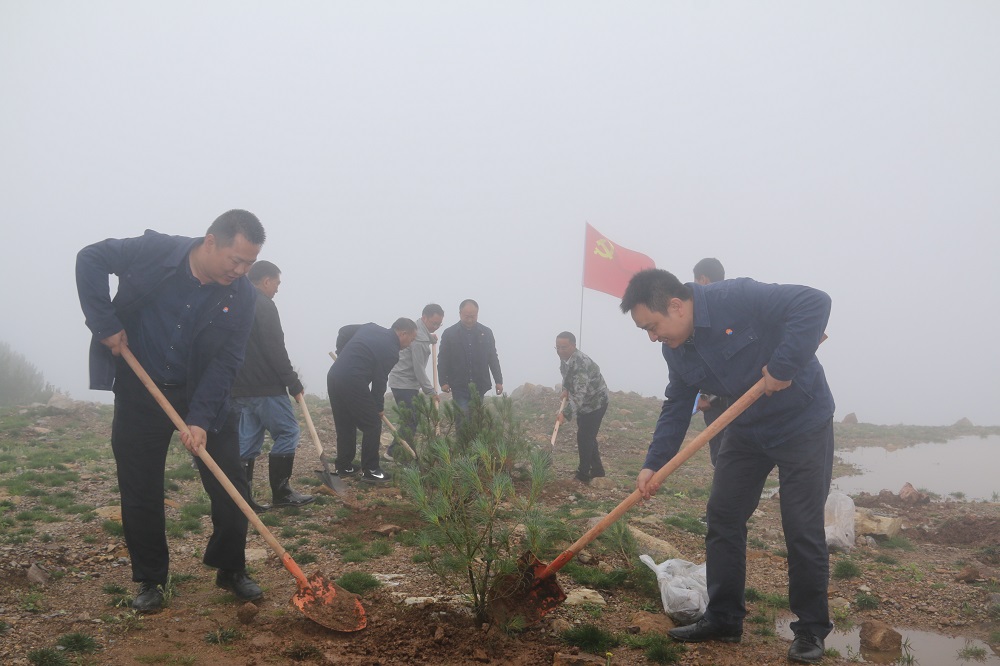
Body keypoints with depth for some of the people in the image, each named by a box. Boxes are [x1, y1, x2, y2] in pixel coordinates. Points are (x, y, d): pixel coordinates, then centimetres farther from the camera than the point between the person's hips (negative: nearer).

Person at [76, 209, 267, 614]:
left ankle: (231, 570, 19)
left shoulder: (241, 296, -14)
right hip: (139, 393, -1)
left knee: (231, 487, 0)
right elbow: (91, 259, -7)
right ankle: (150, 580, 22)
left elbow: (224, 363, -15)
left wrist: (200, 419, -24)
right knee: (140, 492, 5)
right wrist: (105, 324, -15)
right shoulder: (154, 251, -17)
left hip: (203, 396, 1)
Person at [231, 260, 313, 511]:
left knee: (248, 440, 9)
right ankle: (281, 493, 2)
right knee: (288, 433, 0)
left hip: (241, 388, 9)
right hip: (266, 387, -9)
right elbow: (275, 350, -17)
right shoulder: (264, 305, -11)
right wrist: (293, 382, -10)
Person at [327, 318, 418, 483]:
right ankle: (370, 471, 7)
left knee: (344, 425, 19)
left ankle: (343, 468, 25)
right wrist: (379, 407, 10)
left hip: (334, 376, 9)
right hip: (353, 382, -9)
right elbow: (379, 380, -3)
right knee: (372, 425, 4)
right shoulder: (391, 350, -5)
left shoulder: (371, 328, 16)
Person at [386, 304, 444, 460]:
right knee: (411, 421, -9)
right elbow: (419, 369, -21)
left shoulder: (417, 329, 10)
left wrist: (431, 339, 9)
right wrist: (431, 391, -13)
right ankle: (394, 452, -4)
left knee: (412, 419, 11)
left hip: (402, 381, 10)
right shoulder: (420, 338, -22)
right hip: (405, 384, -10)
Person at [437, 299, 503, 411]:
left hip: (479, 387, 2)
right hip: (459, 388, -2)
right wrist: (443, 382, -7)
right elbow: (442, 360, 2)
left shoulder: (486, 333, 8)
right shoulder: (449, 333, 2)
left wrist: (498, 381, 4)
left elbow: (493, 359, 11)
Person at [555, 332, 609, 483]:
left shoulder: (580, 362, -34)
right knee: (587, 436, 17)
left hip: (595, 402, -9)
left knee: (584, 437, -7)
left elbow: (580, 392, -43)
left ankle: (583, 474, 5)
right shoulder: (565, 358, -5)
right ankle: (597, 470, 30)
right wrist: (565, 389, -3)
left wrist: (566, 413, -52)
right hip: (584, 403, 9)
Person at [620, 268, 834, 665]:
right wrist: (653, 464, -10)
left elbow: (814, 303, -31)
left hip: (802, 424, -7)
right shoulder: (677, 351, -4)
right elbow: (676, 408, 0)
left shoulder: (737, 299, -27)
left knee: (803, 528, -2)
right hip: (747, 430, 7)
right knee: (723, 518, 6)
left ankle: (811, 629, 16)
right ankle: (723, 619, 18)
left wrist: (783, 368, -33)